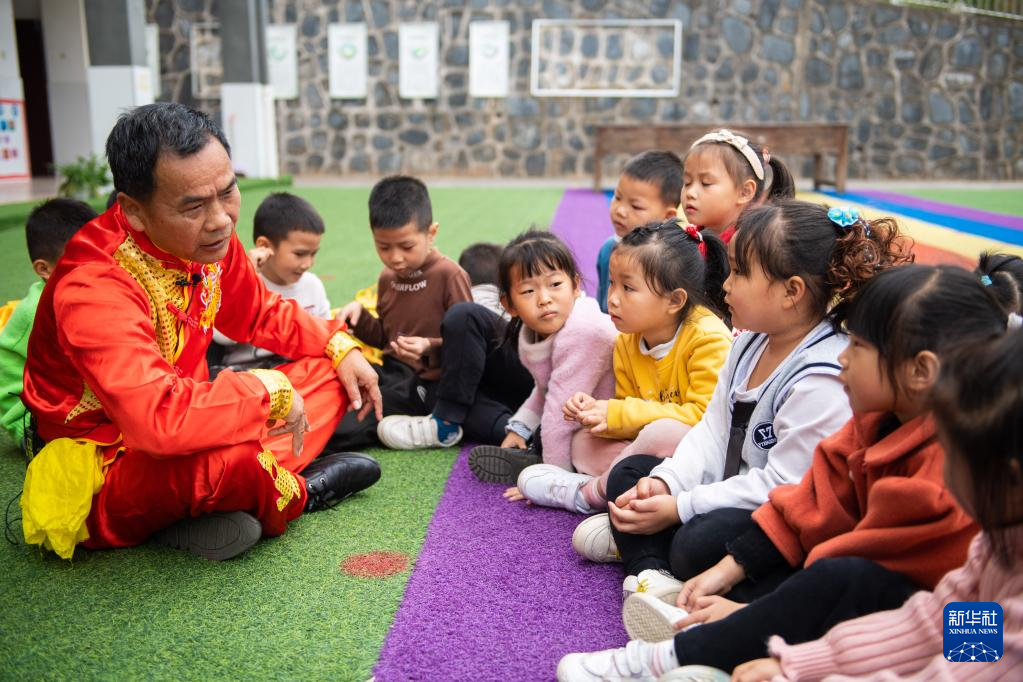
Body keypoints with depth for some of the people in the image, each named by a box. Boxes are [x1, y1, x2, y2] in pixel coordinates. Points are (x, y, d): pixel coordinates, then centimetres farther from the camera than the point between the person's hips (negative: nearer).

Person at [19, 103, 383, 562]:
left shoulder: (207, 240, -6)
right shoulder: (95, 288, -31)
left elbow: (263, 313, 13)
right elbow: (157, 418, -44)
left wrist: (341, 347, 1)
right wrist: (270, 389, -31)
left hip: (179, 442, 9)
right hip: (98, 480, -8)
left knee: (329, 372, 6)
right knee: (232, 455, -40)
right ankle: (290, 495, -1)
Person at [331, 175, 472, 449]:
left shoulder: (449, 275, -11)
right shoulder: (387, 277, 10)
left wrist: (430, 348, -26)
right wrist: (360, 316, 1)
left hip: (427, 382, -8)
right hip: (391, 372, 9)